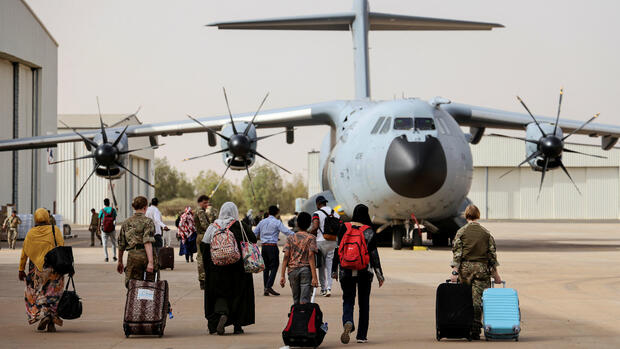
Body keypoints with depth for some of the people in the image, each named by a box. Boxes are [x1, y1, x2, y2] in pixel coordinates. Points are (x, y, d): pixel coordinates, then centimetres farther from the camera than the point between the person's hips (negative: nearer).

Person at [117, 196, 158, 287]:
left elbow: (121, 244, 17)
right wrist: (150, 262, -22)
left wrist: (120, 262, 28)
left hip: (133, 256, 3)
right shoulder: (147, 222, -2)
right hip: (147, 255, -3)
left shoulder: (126, 223, 12)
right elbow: (148, 242, -15)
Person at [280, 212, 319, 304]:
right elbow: (311, 257, -8)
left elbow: (286, 257, 1)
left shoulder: (290, 238, 8)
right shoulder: (311, 238, 0)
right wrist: (314, 277, -11)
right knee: (304, 301, -7)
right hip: (306, 269, -2)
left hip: (292, 270, 3)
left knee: (296, 301, 11)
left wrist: (283, 276, 1)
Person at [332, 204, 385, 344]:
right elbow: (374, 254, -5)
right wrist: (379, 274, 1)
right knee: (364, 303, 12)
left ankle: (348, 323, -24)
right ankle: (361, 335, 14)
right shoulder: (369, 231, -6)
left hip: (346, 272, 1)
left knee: (348, 300, 7)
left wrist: (334, 270, 11)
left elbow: (337, 250, 2)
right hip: (364, 272, -1)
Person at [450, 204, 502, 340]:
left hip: (465, 267, 0)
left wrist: (454, 271, -6)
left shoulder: (461, 232, 0)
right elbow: (492, 254, 5)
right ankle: (475, 330, -6)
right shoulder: (486, 233, 4)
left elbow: (456, 253, -5)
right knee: (478, 300, -1)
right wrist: (496, 274, 11)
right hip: (482, 268, 0)